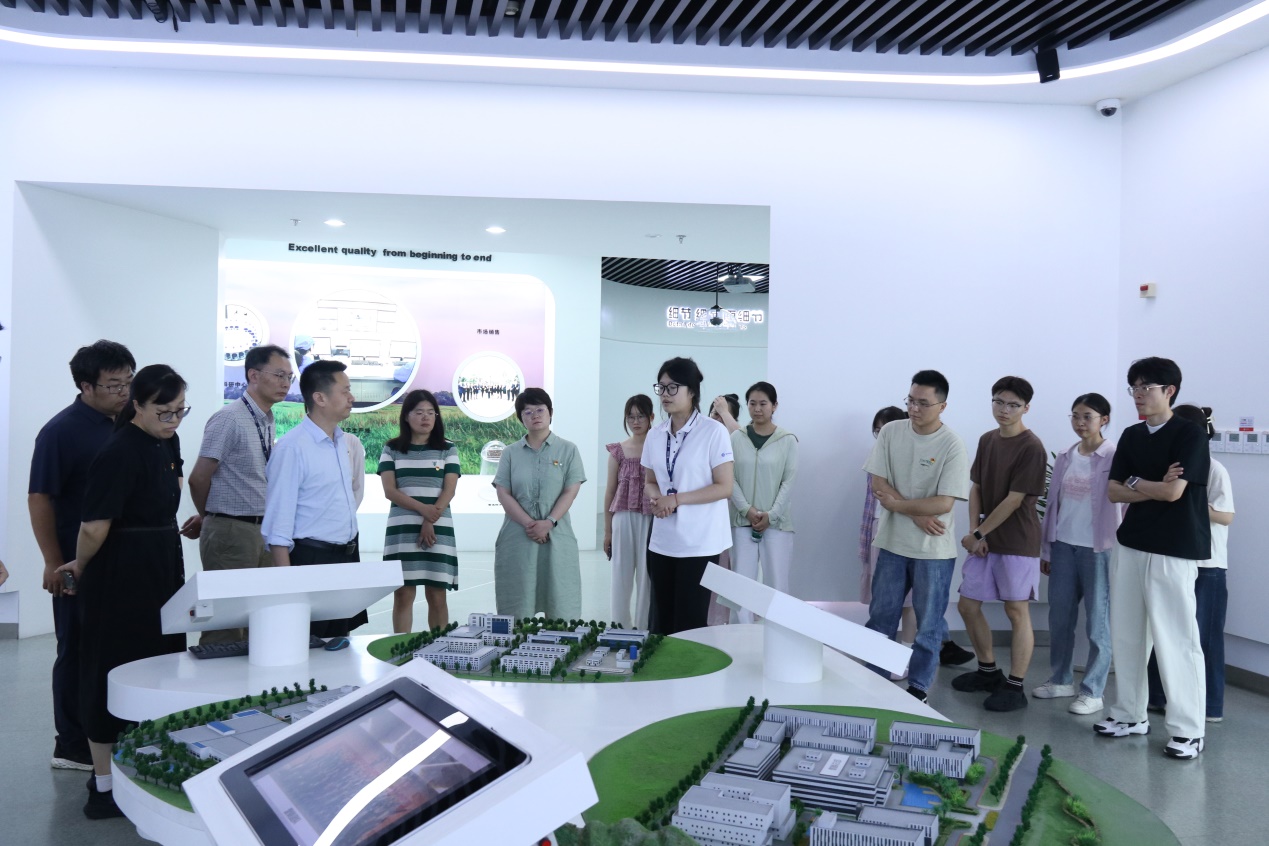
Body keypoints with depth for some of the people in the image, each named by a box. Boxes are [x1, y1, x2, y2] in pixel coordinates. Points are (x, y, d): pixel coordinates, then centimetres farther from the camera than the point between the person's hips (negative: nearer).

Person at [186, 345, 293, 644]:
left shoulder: (268, 421, 11)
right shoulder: (230, 419, -13)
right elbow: (198, 479, -10)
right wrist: (211, 519, 5)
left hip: (262, 529, 7)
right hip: (231, 530, -7)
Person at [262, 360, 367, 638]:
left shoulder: (350, 444, 6)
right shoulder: (292, 448, -15)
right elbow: (278, 523, -17)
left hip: (348, 556, 7)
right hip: (311, 559, -7)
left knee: (340, 644, 14)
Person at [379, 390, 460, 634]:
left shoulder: (447, 450, 9)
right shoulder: (391, 450, 8)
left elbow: (449, 491, 0)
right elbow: (390, 491, -2)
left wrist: (430, 521, -14)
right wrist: (422, 508, -17)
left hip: (438, 528, 0)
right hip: (402, 529, 0)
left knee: (437, 596, 0)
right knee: (403, 594, -1)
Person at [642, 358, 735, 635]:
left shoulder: (714, 431, -10)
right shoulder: (655, 434, 8)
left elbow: (724, 487, -11)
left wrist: (676, 499, -16)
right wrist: (656, 499, -6)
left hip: (699, 542, -5)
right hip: (662, 542, 5)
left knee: (689, 624, 1)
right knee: (661, 621, 9)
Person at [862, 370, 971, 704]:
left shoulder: (952, 446, -14)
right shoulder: (891, 431, -3)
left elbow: (943, 503, -18)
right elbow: (878, 484, -5)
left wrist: (898, 504, -12)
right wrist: (917, 514, -14)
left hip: (933, 550, -4)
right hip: (892, 543, 4)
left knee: (928, 624, 8)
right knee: (880, 616, 14)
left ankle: (918, 689, 22)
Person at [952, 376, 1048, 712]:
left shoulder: (1031, 447, -13)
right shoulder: (987, 440, 8)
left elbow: (1014, 500, -16)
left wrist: (978, 533, -12)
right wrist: (973, 531, -3)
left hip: (1017, 543, -7)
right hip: (984, 540, 7)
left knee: (1017, 612, 1)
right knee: (968, 606, 11)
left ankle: (1015, 687, 11)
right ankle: (988, 671, 29)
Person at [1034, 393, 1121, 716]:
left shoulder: (1115, 458, -6)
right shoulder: (1065, 458, 9)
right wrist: (1046, 549, 13)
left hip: (1098, 549, -5)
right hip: (1063, 546, 5)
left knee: (1097, 621, 3)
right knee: (1059, 616, 11)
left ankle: (1092, 692, 13)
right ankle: (1061, 680, 26)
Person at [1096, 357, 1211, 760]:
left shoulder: (1189, 434, -8)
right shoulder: (1131, 436, 11)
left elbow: (1174, 492, -18)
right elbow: (1113, 491, 5)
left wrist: (1135, 483, -2)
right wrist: (1154, 489, -10)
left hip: (1173, 551, -7)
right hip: (1130, 546, 7)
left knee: (1176, 640, -4)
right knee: (1126, 635, 11)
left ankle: (1188, 729, 6)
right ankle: (1130, 714, 23)